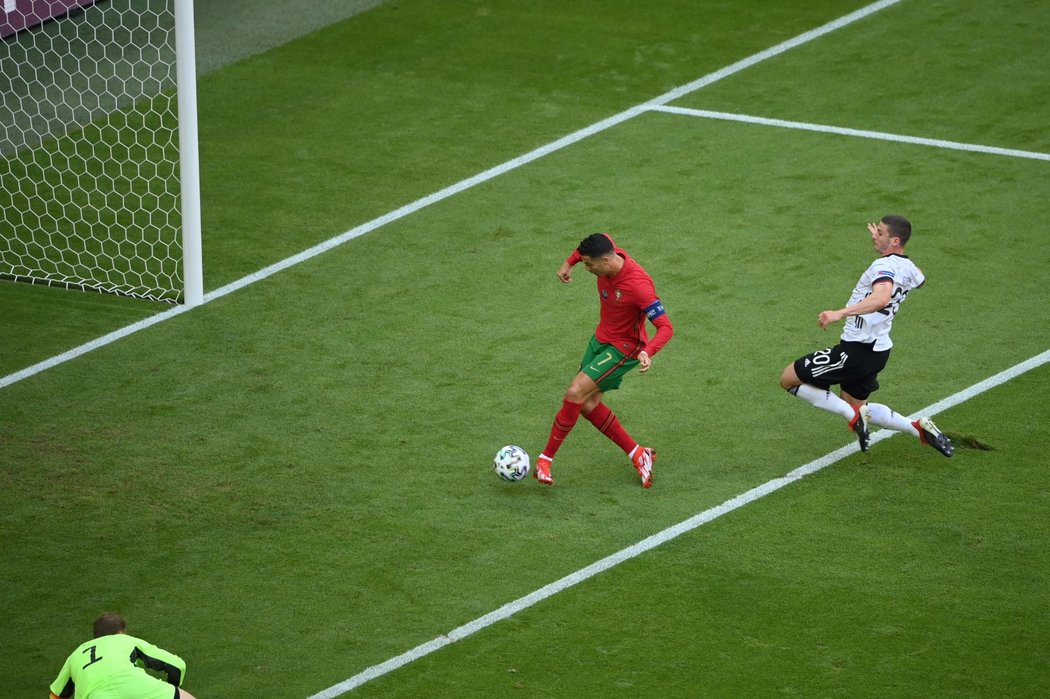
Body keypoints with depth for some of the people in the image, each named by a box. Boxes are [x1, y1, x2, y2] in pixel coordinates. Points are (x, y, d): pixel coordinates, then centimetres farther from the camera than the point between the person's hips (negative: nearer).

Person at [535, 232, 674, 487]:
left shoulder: (638, 284, -34)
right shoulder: (607, 252, -13)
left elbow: (666, 327, -32)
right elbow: (595, 243, 14)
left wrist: (647, 353, -48)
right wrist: (569, 262, 10)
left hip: (623, 349, -9)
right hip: (601, 338, 9)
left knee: (575, 393, -18)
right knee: (588, 404, 7)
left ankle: (545, 460, -7)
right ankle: (638, 454, 18)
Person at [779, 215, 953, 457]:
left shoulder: (884, 266, -21)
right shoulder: (908, 268, 7)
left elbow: (881, 298, -43)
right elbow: (919, 279, 35)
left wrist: (840, 313, -51)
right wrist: (881, 242, 38)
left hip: (856, 349, -9)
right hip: (878, 349, 9)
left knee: (789, 378, -3)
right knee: (856, 405, 28)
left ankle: (853, 416, -7)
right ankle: (918, 428, 18)